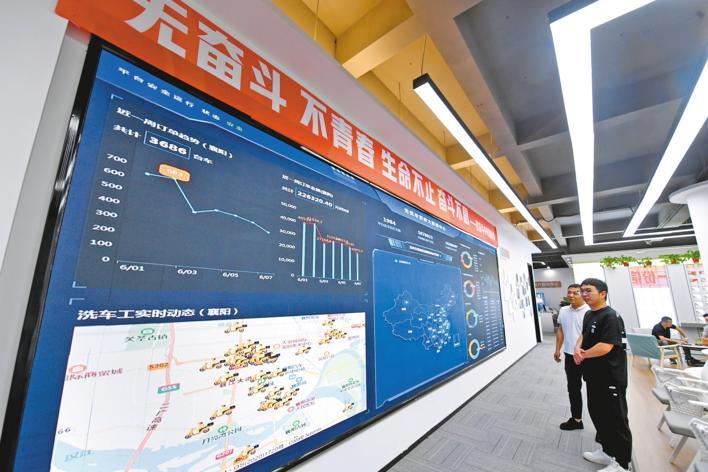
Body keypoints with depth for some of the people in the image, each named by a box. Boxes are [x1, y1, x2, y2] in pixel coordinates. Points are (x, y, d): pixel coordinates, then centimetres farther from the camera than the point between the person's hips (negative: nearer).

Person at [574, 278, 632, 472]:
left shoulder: (611, 317, -21)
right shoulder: (588, 314, 8)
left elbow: (605, 347, -27)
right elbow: (583, 335, 16)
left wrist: (583, 354, -12)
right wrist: (577, 348, -5)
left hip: (610, 378, -9)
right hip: (594, 376, 9)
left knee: (616, 419, 6)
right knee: (597, 414, 21)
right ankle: (606, 451, 38)